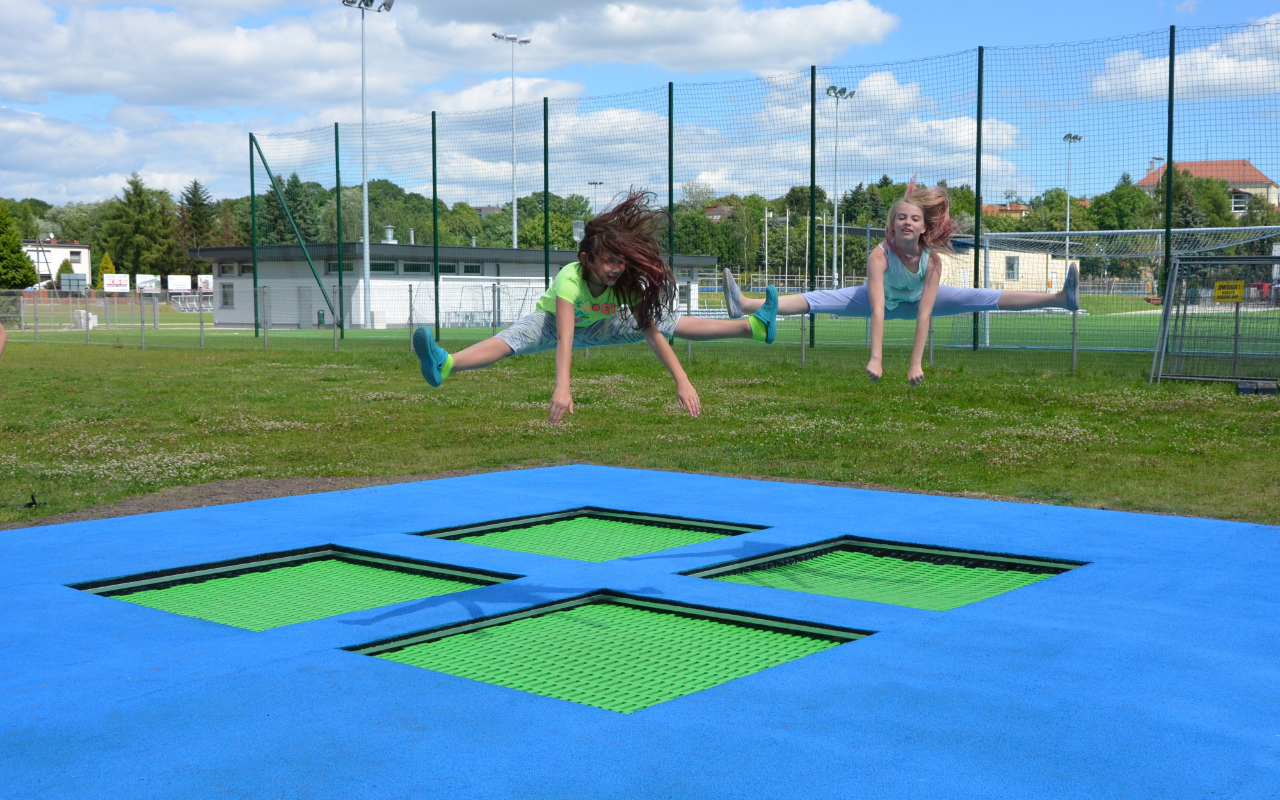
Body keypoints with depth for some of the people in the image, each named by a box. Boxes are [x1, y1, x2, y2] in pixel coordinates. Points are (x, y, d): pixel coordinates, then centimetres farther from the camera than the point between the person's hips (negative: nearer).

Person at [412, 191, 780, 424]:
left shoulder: (628, 284, -27)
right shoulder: (570, 280, -40)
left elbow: (652, 333, -28)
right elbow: (564, 338, -51)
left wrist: (682, 380, -35)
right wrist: (562, 388, -65)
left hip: (598, 324, 5)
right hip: (553, 319, -4)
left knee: (671, 323, -1)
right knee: (512, 339, -38)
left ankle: (755, 326, 8)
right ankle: (445, 365, -63)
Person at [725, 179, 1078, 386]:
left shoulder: (933, 259, -32)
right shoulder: (880, 255, -36)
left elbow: (925, 314, -36)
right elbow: (877, 309, -44)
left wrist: (915, 364, -39)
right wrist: (876, 359, -51)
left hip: (917, 300, 1)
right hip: (883, 299, -1)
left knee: (984, 298, -13)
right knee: (820, 300, -19)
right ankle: (745, 304, -29)